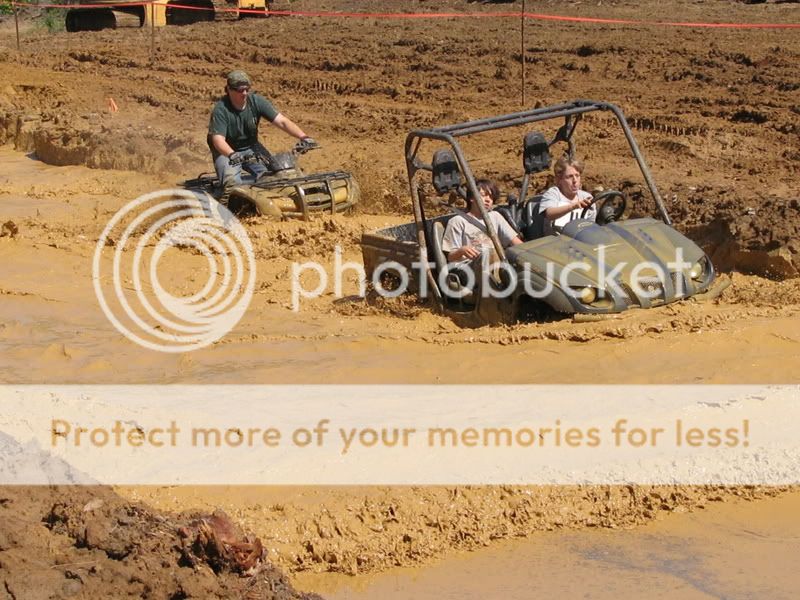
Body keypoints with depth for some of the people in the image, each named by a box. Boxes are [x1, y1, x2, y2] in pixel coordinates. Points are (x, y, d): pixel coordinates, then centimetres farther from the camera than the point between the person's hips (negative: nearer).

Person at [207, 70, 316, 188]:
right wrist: (231, 155, -55)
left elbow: (282, 121, -20)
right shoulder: (220, 110, -23)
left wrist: (303, 137, -35)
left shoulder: (257, 101, -14)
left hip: (251, 147, 4)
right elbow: (218, 139, -33)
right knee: (231, 181, -29)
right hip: (226, 151, -4)